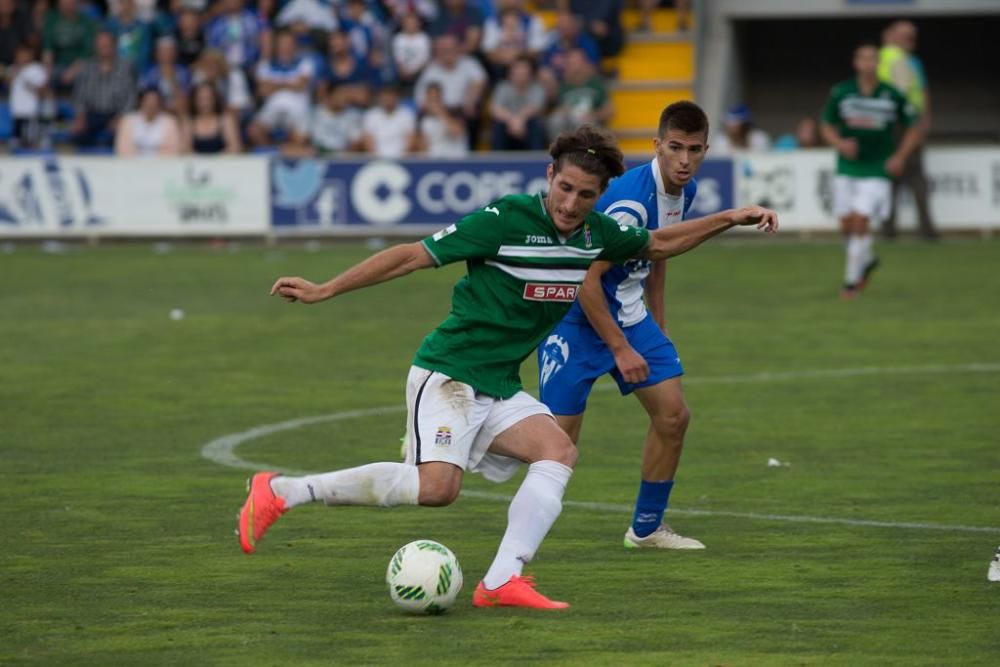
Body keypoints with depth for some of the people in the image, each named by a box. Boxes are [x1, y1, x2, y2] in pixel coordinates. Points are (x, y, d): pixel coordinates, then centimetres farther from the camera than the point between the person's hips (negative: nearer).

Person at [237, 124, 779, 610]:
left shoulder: (596, 234, 5)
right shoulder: (506, 219, -16)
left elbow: (658, 244, 26)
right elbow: (413, 256, -13)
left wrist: (730, 219, 18)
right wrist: (324, 291, -13)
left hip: (500, 390, 8)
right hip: (446, 373, -8)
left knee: (559, 452, -15)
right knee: (437, 485, -26)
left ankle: (501, 582, -18)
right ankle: (280, 491, -17)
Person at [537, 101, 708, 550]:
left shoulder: (685, 191, 0)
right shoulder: (630, 200, -29)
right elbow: (587, 280, -26)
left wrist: (657, 327, 19)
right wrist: (621, 349, -21)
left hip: (627, 312, 8)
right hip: (576, 314, -8)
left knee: (673, 415, 2)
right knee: (558, 439, -11)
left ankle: (646, 528, 15)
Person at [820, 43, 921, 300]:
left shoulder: (893, 96, -4)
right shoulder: (841, 93, -1)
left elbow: (913, 128, 7)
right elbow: (827, 126, 9)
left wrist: (900, 156, -5)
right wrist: (840, 143, -11)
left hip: (877, 171, -3)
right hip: (847, 169, 3)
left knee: (860, 221, -14)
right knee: (847, 226, 5)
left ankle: (851, 280, -3)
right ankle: (868, 260, 36)